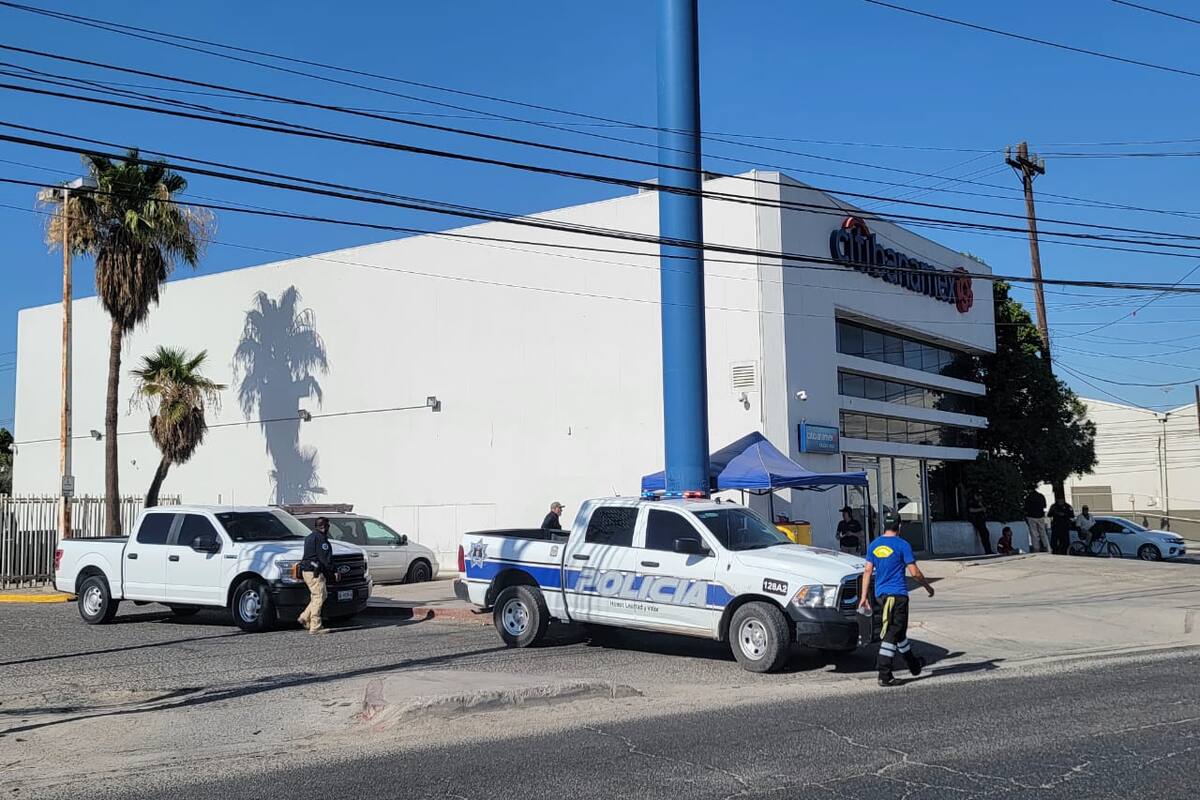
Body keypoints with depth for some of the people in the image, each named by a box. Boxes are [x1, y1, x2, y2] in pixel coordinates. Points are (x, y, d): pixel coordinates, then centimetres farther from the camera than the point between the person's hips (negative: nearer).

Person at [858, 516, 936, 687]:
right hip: (898, 594, -6)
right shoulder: (902, 545, -8)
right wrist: (928, 586, 6)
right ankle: (884, 676, -9)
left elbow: (868, 571, 6)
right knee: (892, 634, -5)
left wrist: (864, 596, 7)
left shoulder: (873, 545, 8)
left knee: (898, 630, 21)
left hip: (881, 594, 6)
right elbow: (914, 572, -9)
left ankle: (914, 665, 37)